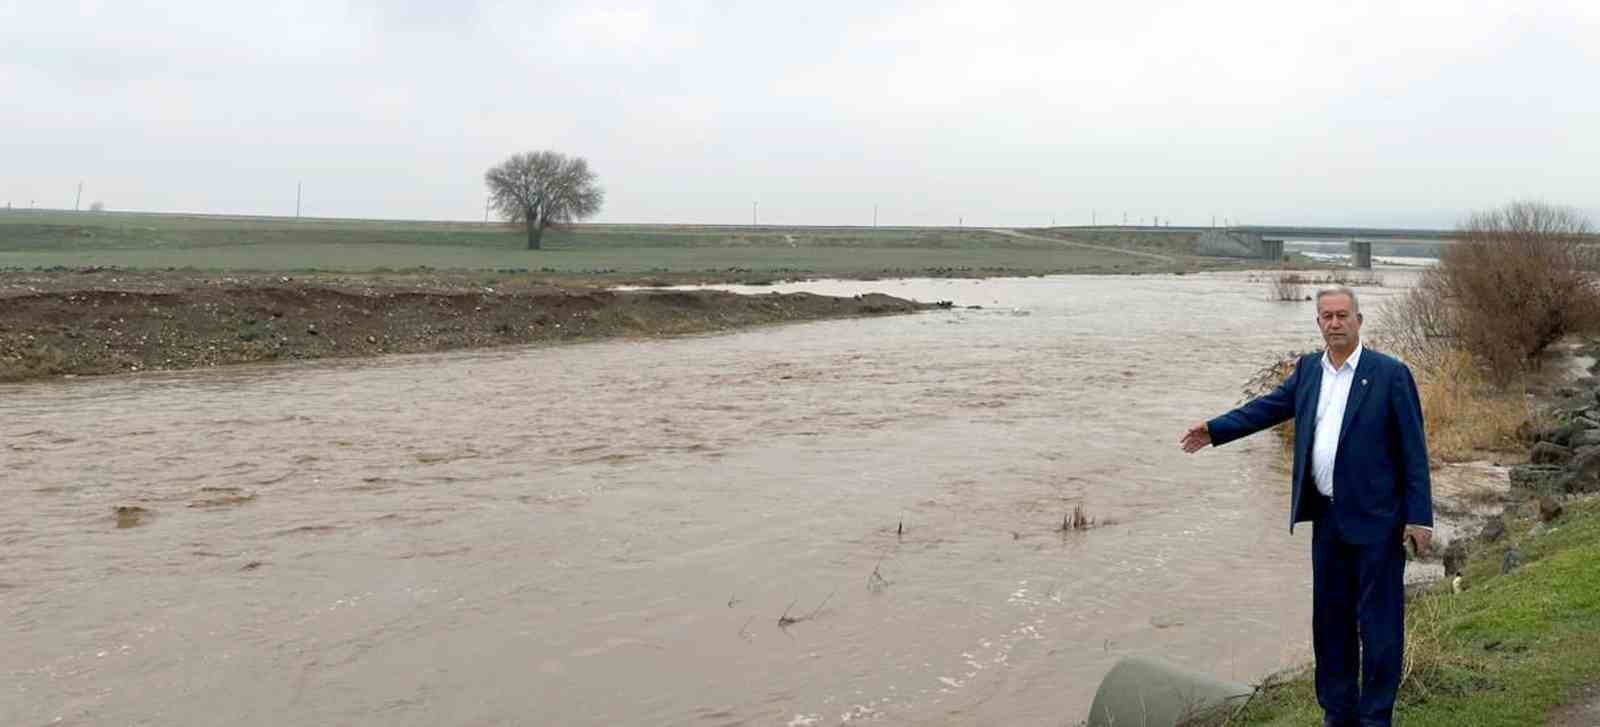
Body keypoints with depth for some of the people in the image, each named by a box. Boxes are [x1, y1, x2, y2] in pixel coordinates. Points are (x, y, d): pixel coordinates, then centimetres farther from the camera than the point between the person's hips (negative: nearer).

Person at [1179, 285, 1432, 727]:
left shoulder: (1390, 374, -8)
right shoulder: (1308, 369, 7)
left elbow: (1413, 451, -8)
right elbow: (1270, 407, 19)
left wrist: (1419, 517, -11)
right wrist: (1214, 430, 13)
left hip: (1376, 520, -5)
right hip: (1327, 516, 6)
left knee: (1378, 620, 2)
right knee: (1330, 617, 13)